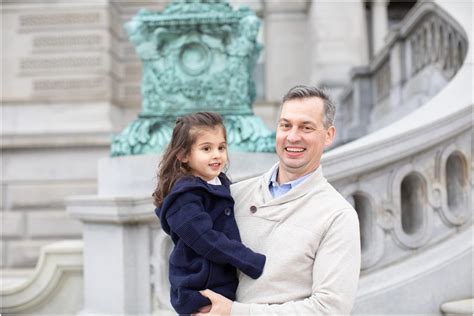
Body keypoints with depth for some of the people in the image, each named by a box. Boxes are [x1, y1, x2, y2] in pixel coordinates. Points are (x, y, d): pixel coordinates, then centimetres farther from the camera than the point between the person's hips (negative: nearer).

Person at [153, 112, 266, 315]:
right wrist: (259, 265, -23)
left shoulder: (221, 184, 8)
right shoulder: (185, 199, -18)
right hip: (202, 297, -8)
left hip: (226, 289, 8)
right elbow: (210, 242, -25)